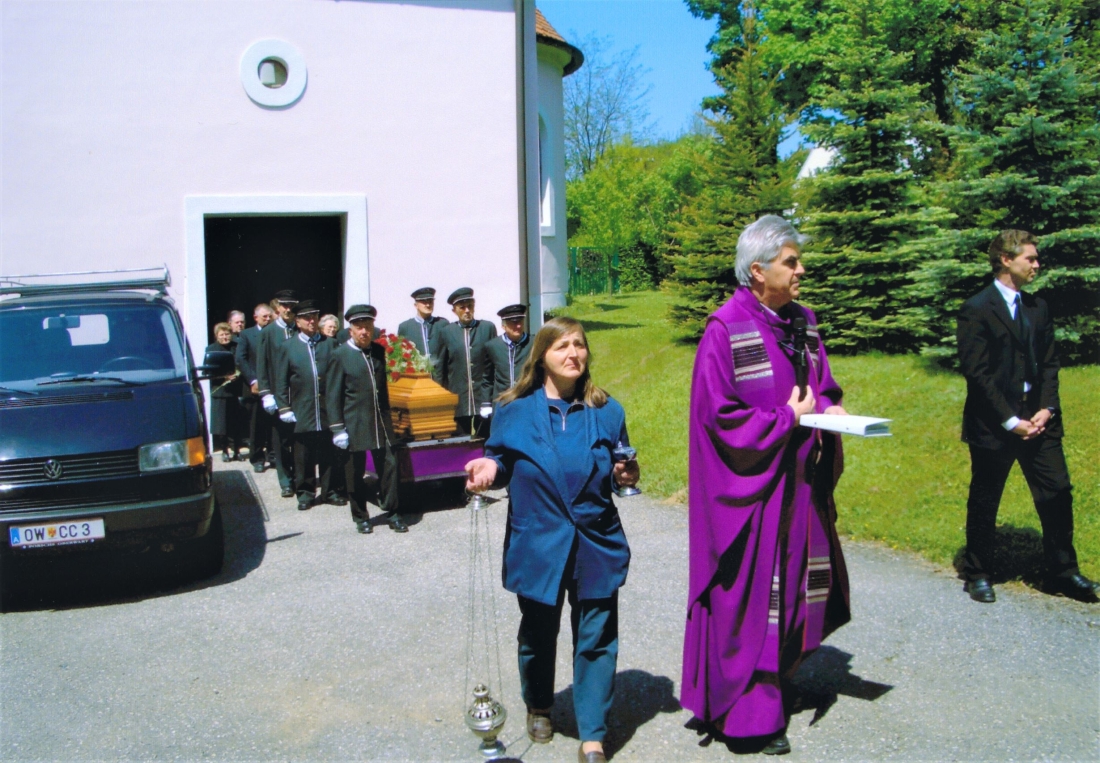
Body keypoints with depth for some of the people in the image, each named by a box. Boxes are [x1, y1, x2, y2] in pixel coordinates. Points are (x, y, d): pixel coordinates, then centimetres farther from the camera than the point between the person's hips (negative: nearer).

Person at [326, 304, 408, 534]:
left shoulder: (379, 351, 7)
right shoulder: (340, 355, -6)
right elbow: (332, 395, -6)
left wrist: (387, 416, 14)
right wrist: (337, 428, -10)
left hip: (381, 422, 4)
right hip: (354, 425, -3)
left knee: (389, 467, 2)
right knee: (355, 474, 6)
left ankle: (393, 513, 14)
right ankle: (360, 517, 21)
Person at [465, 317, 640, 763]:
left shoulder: (605, 411, 3)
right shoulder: (515, 411, -1)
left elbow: (617, 469, 11)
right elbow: (502, 460, 5)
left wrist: (626, 475, -11)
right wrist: (491, 467, -17)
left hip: (597, 544, 0)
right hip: (538, 544, 0)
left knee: (596, 638, 2)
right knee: (538, 633, 17)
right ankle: (538, 707, 44)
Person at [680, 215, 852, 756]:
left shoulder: (803, 323, 8)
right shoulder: (725, 330, -16)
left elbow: (822, 385, 18)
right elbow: (719, 413, -19)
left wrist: (828, 409, -4)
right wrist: (786, 419, -14)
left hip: (799, 483, 8)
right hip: (750, 486, -7)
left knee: (794, 582, 15)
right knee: (749, 592, 1)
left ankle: (779, 678, 33)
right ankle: (750, 712, 14)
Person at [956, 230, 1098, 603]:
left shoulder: (1038, 307, 12)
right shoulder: (976, 310, -9)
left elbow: (1049, 363, 11)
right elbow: (977, 373, -13)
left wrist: (1046, 409, -4)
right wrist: (1010, 420, -15)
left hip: (1038, 420, 6)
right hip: (993, 425, -5)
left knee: (1057, 494, 4)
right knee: (984, 503, 6)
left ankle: (1063, 572, 19)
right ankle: (977, 575, 20)